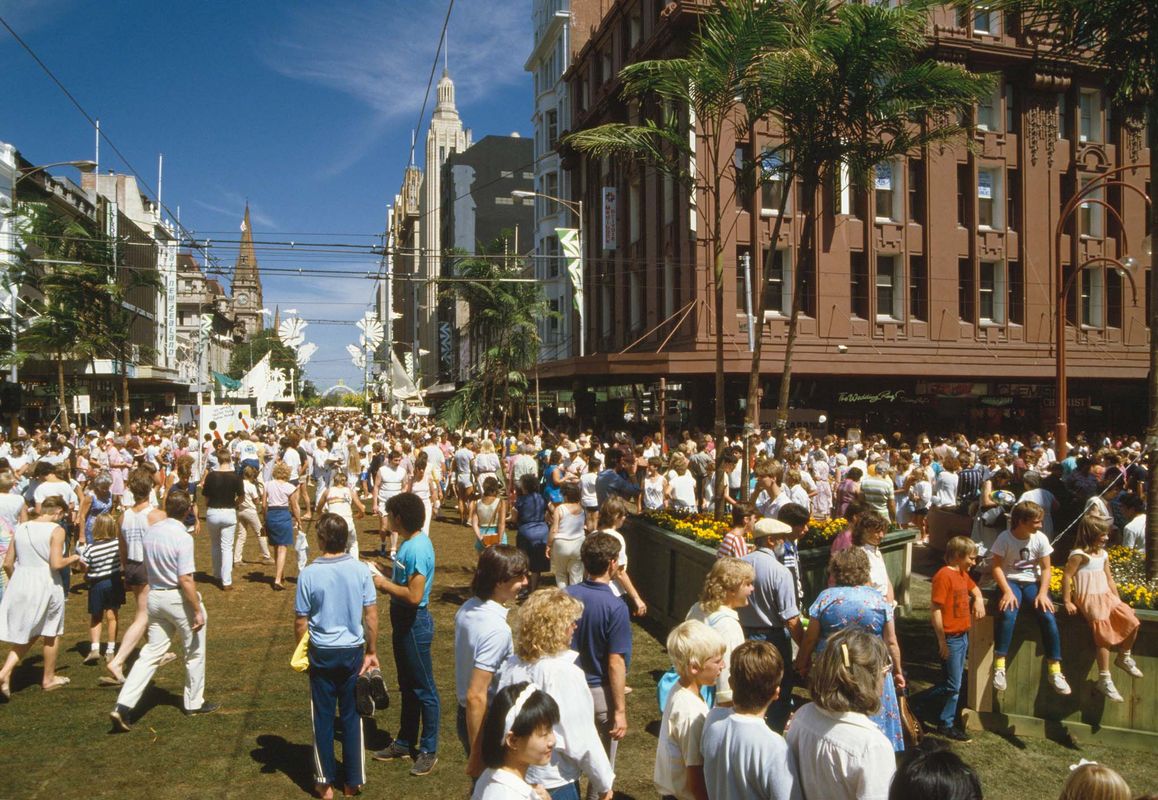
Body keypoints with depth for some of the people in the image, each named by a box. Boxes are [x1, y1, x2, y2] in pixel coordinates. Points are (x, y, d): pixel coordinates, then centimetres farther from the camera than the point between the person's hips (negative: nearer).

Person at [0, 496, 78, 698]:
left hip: (21, 584, 5)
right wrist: (72, 559, 0)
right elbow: (56, 564, -19)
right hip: (46, 585, -5)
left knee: (25, 634, 18)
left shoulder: (20, 528, 5)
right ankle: (49, 679, 25)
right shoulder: (56, 530, -12)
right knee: (51, 634, 14)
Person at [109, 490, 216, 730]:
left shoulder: (151, 531, 0)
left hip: (155, 596, 6)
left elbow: (148, 566, 11)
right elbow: (185, 579, -22)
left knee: (151, 653, 12)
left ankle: (124, 706, 1)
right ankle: (194, 703, 25)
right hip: (179, 598, -6)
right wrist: (198, 611, -15)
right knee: (195, 653, 13)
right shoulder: (182, 537, -20)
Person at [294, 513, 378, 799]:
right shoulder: (361, 570, -9)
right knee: (352, 716, 13)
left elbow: (300, 621, -7)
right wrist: (372, 652, 6)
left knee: (323, 717, 13)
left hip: (322, 653, -1)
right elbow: (371, 615, -5)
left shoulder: (309, 574, -14)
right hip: (353, 652, 2)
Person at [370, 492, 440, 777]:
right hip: (403, 621, 10)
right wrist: (385, 578, 5)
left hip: (415, 623, -10)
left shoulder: (417, 548, -24)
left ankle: (429, 750, 16)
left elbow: (414, 595, -29)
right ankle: (405, 743, 33)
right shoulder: (409, 543, 7)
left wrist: (384, 584, -18)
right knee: (407, 686, 20)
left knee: (423, 688, 3)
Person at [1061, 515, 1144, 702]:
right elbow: (1066, 576, -14)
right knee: (1104, 636, -11)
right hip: (1089, 599, -8)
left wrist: (1117, 600, 12)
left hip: (1107, 597, 8)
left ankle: (1124, 658, 18)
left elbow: (1109, 578, 19)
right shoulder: (1079, 555, -12)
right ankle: (1104, 680, -4)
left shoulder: (1103, 554, 13)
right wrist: (1067, 602, -13)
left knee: (1132, 621, -6)